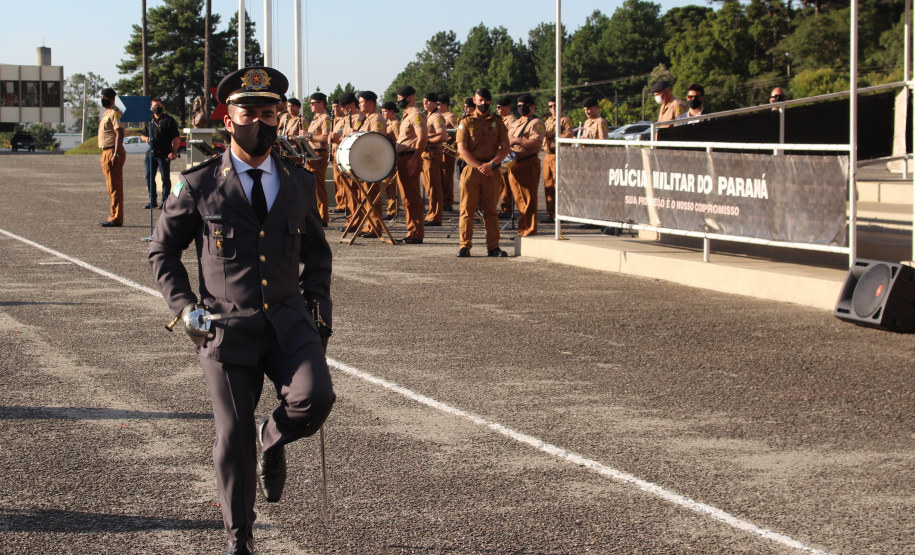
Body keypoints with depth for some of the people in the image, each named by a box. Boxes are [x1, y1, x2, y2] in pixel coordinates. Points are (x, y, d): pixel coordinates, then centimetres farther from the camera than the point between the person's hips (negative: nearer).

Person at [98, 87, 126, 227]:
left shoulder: (115, 113, -11)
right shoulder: (106, 113, 21)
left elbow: (120, 133, -20)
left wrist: (115, 154, -27)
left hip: (113, 152, -11)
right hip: (106, 152, 11)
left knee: (114, 187, -10)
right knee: (111, 187, 13)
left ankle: (116, 219, -10)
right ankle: (114, 217, 17)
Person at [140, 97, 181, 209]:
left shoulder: (168, 120, 0)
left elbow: (176, 137, -6)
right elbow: (142, 135, 25)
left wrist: (174, 152, -17)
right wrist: (145, 138, 0)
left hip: (164, 154, -6)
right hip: (151, 153, 6)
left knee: (165, 178, -2)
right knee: (149, 177, 7)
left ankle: (165, 201, 3)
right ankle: (152, 201, 16)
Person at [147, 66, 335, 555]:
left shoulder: (299, 183, 8)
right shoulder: (200, 185, -2)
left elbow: (316, 250, 24)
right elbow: (162, 248, 8)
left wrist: (318, 300, 10)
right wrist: (184, 306, -3)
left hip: (288, 321, 2)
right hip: (225, 326, -2)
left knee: (314, 398, -23)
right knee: (233, 436, -1)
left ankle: (272, 441, 14)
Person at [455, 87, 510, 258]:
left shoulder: (497, 122, 10)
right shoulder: (466, 122, 5)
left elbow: (505, 148, 4)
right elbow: (461, 149, -4)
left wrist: (491, 164, -11)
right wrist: (480, 166, -13)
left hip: (492, 172, 1)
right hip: (471, 169, -1)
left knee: (491, 210, 4)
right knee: (467, 209, -3)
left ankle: (493, 247, 4)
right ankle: (465, 246, -1)